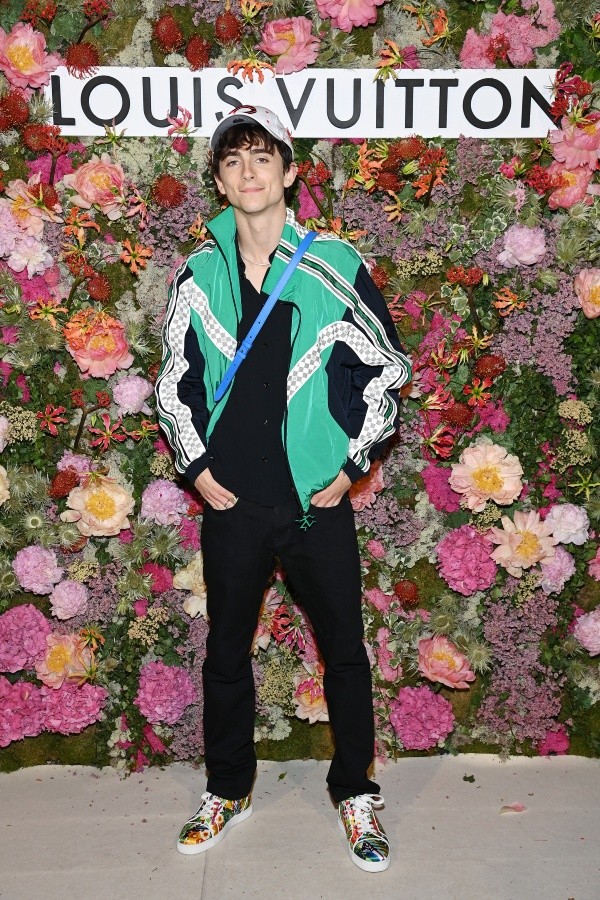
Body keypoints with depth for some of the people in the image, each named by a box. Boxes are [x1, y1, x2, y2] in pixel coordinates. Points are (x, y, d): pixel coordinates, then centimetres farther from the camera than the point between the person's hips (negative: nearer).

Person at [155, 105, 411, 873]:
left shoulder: (335, 266, -3)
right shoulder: (198, 276, 3)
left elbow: (384, 369, 1)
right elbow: (174, 381, 10)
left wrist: (352, 465, -4)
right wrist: (197, 466, 1)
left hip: (318, 501, -2)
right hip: (232, 503, 2)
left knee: (344, 650, 8)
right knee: (226, 652, 15)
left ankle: (355, 791, 29)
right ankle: (228, 790, 35)